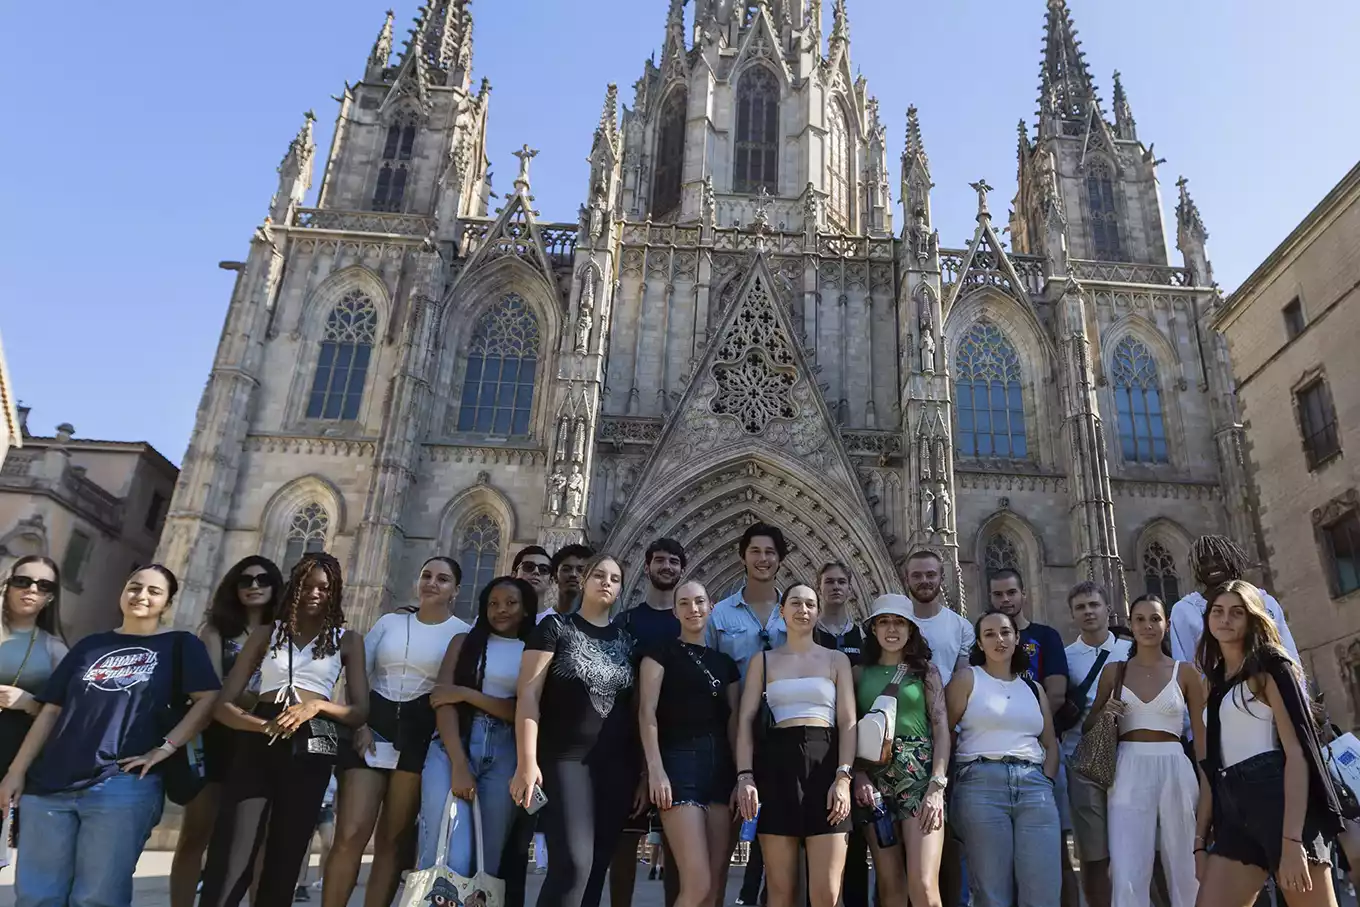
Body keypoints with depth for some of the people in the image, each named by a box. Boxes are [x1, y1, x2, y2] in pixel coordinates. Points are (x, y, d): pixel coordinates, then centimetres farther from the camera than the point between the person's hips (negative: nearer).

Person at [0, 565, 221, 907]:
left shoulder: (180, 645, 5)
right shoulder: (90, 645, 16)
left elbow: (209, 698, -5)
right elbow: (51, 711, 15)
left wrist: (164, 748, -12)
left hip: (124, 786, -4)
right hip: (48, 784, 4)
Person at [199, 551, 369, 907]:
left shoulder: (347, 640, 12)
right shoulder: (267, 632, 13)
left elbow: (360, 711, 7)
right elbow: (224, 704, 6)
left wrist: (318, 705, -13)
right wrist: (265, 725, -14)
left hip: (311, 748, 0)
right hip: (258, 743, 0)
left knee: (284, 861, 4)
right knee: (228, 863, -10)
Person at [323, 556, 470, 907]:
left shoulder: (463, 633, 4)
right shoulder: (390, 621, 11)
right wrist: (358, 723, -4)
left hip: (420, 735, -1)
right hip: (372, 727, 2)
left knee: (393, 840, 3)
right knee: (350, 834, -8)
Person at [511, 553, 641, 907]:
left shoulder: (626, 642, 13)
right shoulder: (555, 627, 1)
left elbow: (636, 710, 13)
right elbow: (528, 695, -6)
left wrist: (642, 771, 7)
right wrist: (528, 761, -15)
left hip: (616, 766, 4)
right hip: (565, 759, -4)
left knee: (596, 869, 5)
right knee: (573, 864, -15)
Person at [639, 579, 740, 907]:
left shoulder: (725, 662, 18)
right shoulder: (663, 651, 4)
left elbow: (733, 721, 15)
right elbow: (647, 712, -4)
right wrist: (655, 769, -15)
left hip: (722, 767, 5)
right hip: (680, 763, -5)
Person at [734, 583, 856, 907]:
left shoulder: (837, 660, 14)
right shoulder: (764, 661, 14)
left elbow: (848, 723, 6)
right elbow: (745, 720, 6)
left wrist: (843, 777, -8)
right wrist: (745, 776, -7)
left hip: (825, 762, 0)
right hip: (776, 762, 1)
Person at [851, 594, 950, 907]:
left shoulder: (926, 670, 7)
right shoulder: (860, 673, 11)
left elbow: (942, 728, 1)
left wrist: (937, 786, -10)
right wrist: (859, 775, -7)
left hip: (920, 776, -2)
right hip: (874, 778, 2)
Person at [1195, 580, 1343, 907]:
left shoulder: (1271, 666, 1)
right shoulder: (1214, 684, 20)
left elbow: (1297, 750, -10)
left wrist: (1292, 840, -19)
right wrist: (1201, 841, 12)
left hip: (1279, 799, -6)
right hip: (1233, 812, 6)